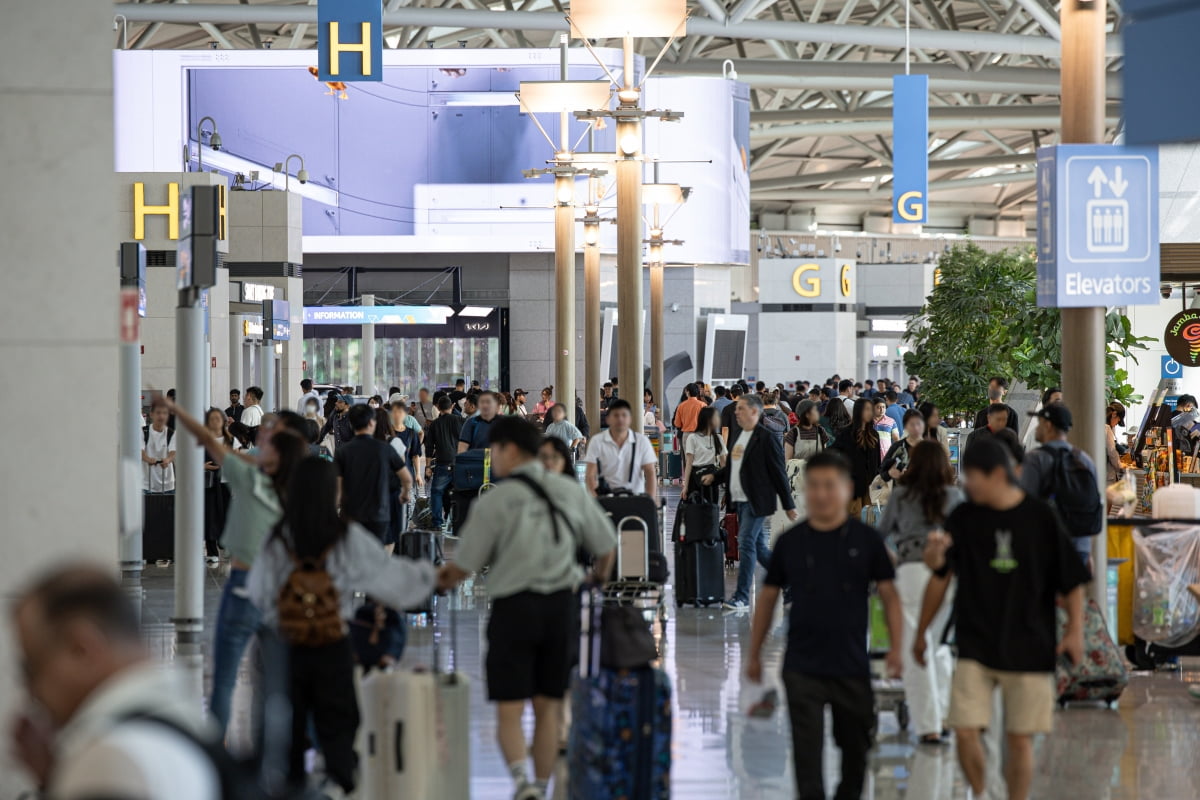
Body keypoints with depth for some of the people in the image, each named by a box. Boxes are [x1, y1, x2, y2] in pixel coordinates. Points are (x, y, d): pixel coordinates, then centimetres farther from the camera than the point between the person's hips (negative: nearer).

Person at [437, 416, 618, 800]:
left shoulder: (498, 499, -10)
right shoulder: (569, 491, 5)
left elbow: (464, 565, -8)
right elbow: (607, 545, 13)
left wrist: (444, 579, 14)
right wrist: (598, 580, 33)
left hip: (514, 607, -4)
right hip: (561, 606, 4)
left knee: (510, 710, -2)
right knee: (548, 706, 13)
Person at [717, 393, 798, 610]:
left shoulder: (766, 438, -12)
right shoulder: (739, 435, 13)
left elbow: (778, 473, -11)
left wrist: (789, 505, -10)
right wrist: (715, 477, 7)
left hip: (757, 501, -9)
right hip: (740, 500, 9)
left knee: (746, 544, -11)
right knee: (759, 547, 13)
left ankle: (742, 596, -9)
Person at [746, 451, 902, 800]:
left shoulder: (865, 539, -2)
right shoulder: (790, 542, 0)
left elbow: (888, 593, 2)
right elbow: (768, 597, 9)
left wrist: (896, 646, -8)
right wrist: (754, 654, 12)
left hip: (852, 666, 1)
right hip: (802, 667, 0)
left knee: (855, 749, 16)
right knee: (807, 753, -8)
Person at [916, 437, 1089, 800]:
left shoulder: (1041, 518, -4)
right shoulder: (963, 518, 2)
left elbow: (1072, 580, 2)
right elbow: (939, 573, 7)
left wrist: (1075, 629, -7)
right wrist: (922, 630, 4)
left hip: (1028, 647, -1)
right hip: (975, 647, 1)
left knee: (1020, 741, 2)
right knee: (965, 731, -8)